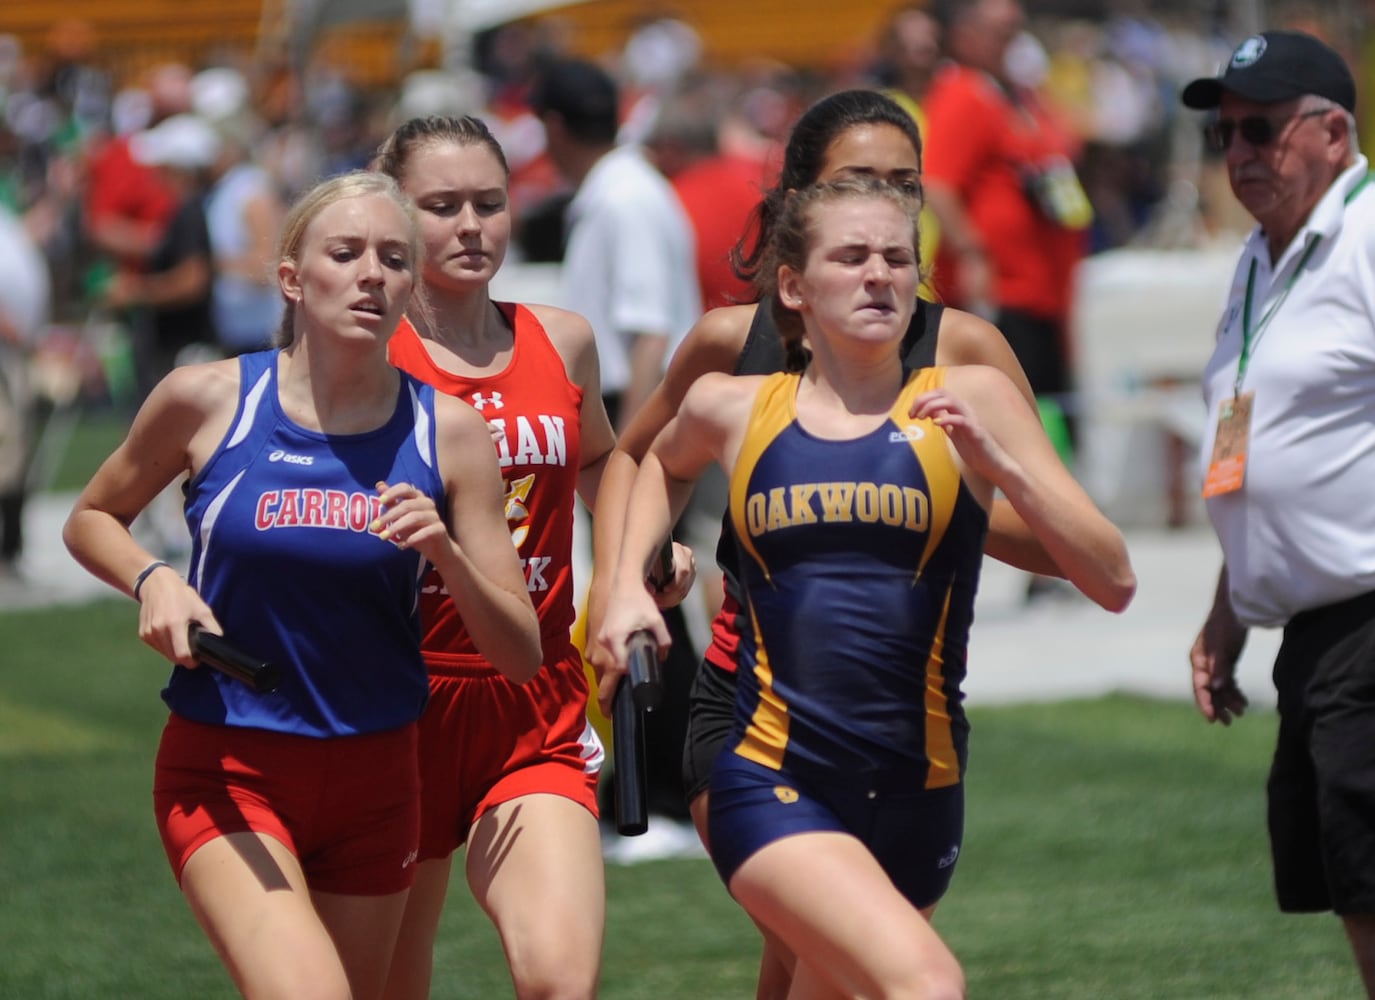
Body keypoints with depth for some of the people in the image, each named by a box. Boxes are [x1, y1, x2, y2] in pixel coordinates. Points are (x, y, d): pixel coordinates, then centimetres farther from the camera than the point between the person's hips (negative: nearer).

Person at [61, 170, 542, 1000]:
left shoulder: (450, 432, -3)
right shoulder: (206, 400, -7)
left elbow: (522, 656, -2)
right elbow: (92, 519, 11)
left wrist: (446, 552, -20)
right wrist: (151, 579, -9)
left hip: (375, 775, 3)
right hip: (224, 768, -3)